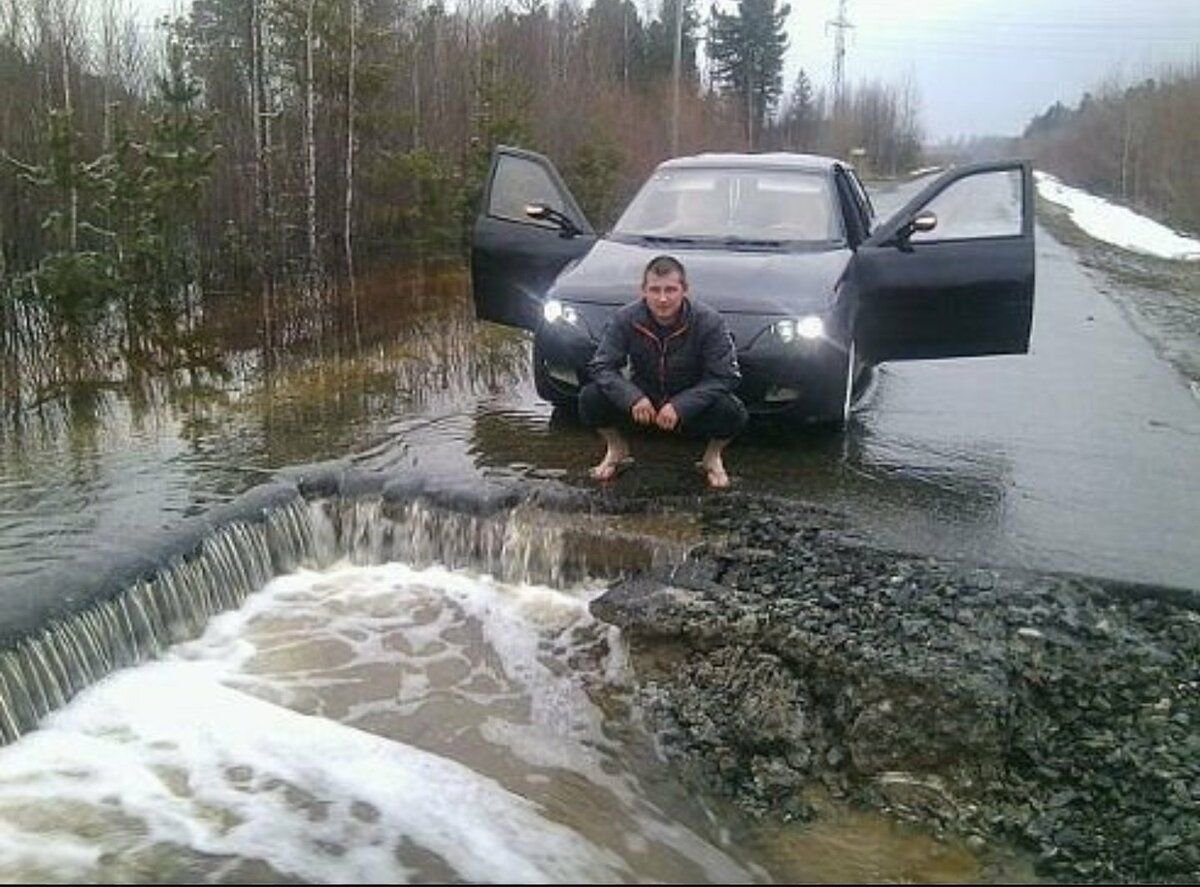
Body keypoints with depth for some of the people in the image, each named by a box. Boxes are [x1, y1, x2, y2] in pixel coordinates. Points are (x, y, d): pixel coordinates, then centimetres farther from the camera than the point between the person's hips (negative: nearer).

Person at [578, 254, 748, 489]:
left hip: (690, 407, -1)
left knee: (734, 413, -32)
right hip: (642, 401, 2)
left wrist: (680, 406, -31)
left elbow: (725, 377, -20)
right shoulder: (625, 319, -14)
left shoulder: (709, 322, -19)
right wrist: (632, 398, -31)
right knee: (590, 398, -23)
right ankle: (617, 450, 9)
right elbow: (602, 366, -13)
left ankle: (713, 457, 4)